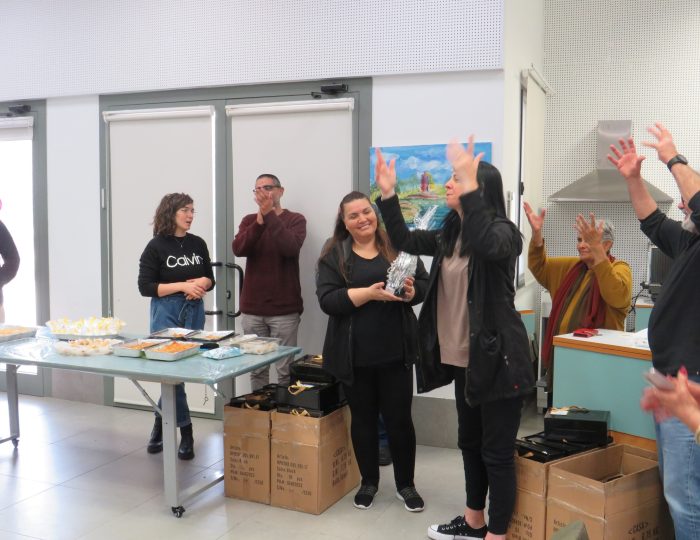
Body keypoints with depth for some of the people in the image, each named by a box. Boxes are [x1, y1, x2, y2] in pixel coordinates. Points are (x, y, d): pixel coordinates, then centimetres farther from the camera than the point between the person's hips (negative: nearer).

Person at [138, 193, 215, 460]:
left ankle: (160, 424, 26)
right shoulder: (156, 246, -6)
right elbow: (145, 286, -8)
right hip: (166, 313, -4)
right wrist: (182, 286, -17)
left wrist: (203, 282, -10)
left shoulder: (198, 244, 7)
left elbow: (211, 279, 14)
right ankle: (185, 431, 4)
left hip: (194, 311, 4)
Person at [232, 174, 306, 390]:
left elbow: (291, 248, -20)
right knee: (256, 370, 9)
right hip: (252, 309, 3)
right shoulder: (249, 220, 10)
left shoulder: (295, 220, -1)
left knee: (285, 370, -1)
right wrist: (260, 221, -20)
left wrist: (270, 214, -21)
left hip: (284, 309, -3)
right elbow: (238, 249, -8)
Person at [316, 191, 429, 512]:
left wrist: (410, 292, -19)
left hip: (395, 352, 0)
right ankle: (368, 482, 32)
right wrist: (369, 293, -23)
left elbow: (425, 284, 4)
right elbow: (327, 300, -11)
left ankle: (405, 484, 26)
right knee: (363, 419, 14)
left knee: (399, 418, 7)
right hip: (354, 355, 0)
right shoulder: (334, 255, 0)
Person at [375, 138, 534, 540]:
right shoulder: (450, 235, 9)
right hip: (464, 358, 9)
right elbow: (405, 240, 16)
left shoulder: (503, 232, -15)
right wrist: (388, 194, 6)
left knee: (497, 451, 3)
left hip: (497, 357, -9)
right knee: (470, 442, 21)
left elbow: (486, 245, -37)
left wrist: (469, 185, -39)